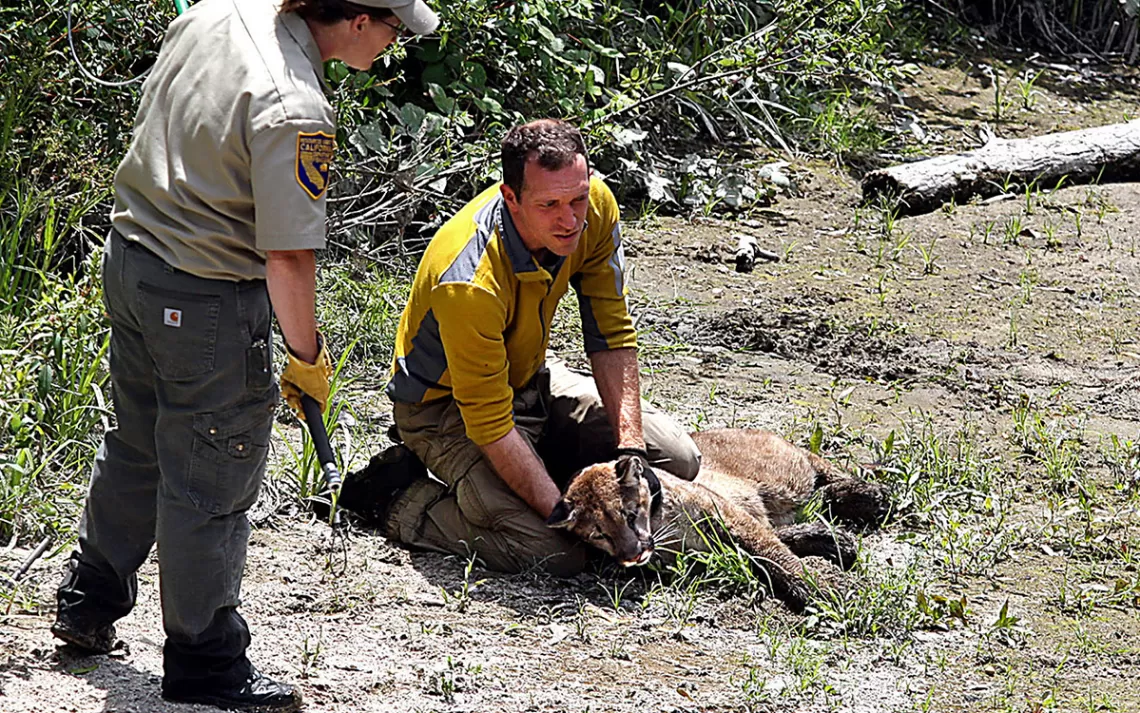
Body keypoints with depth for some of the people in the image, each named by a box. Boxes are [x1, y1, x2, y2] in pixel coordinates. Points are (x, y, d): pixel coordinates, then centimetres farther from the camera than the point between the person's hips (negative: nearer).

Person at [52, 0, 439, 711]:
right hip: (209, 305, -9)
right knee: (209, 489, 6)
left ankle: (89, 603, 41)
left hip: (129, 257, 9)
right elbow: (288, 256, -25)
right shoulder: (295, 112, -28)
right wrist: (308, 357, -12)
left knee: (136, 447, 26)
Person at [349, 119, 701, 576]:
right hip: (447, 405, -7)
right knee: (553, 551, -25)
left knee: (677, 461, 0)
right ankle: (403, 498, -3)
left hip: (531, 378, 7)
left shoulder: (595, 207, -18)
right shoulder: (470, 283, -38)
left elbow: (611, 336, -7)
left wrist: (630, 448, -16)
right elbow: (489, 424, -32)